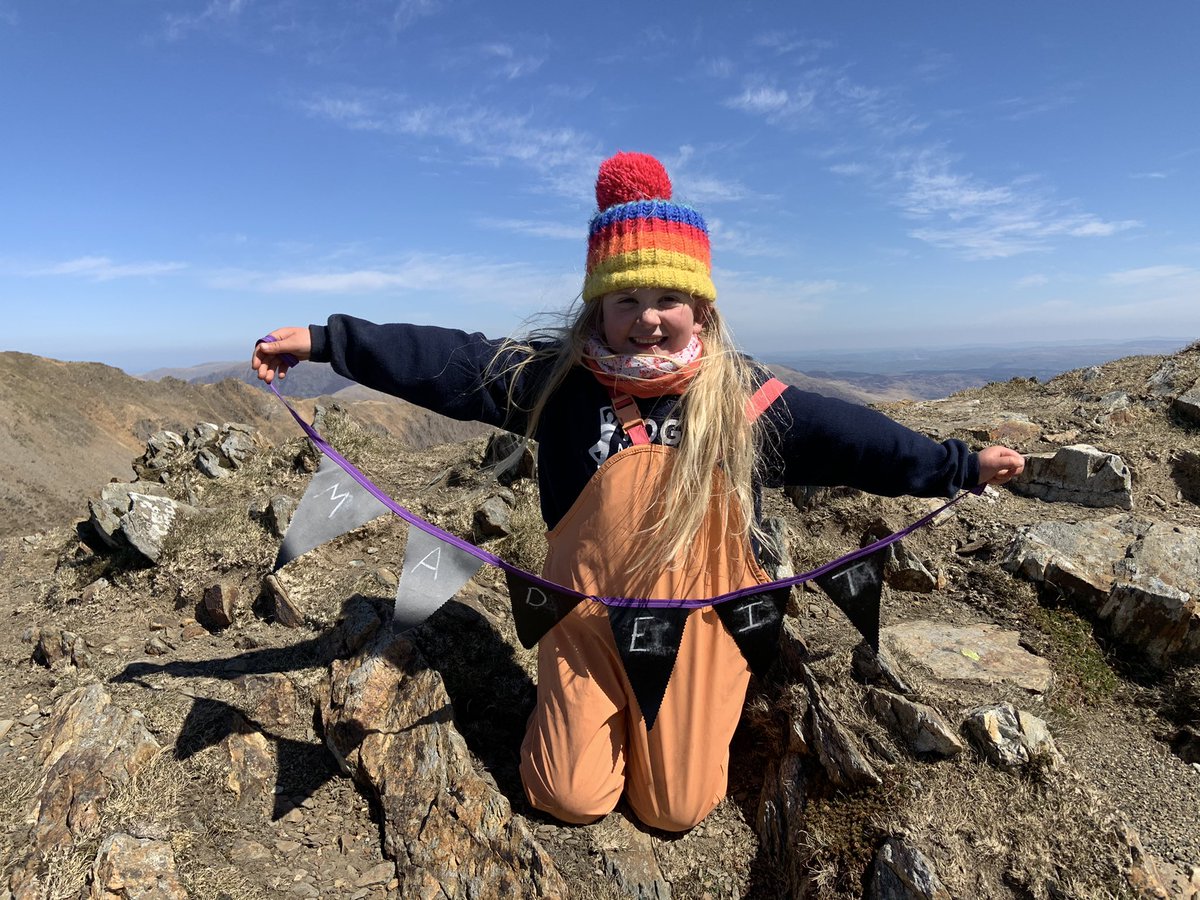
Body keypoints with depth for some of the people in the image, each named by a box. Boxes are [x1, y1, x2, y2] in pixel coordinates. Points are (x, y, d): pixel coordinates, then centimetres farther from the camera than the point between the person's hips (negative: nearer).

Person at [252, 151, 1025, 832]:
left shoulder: (741, 396, -8)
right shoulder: (558, 376, -10)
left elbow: (842, 435, -2)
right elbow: (447, 362, -10)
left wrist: (958, 466, 1)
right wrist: (324, 340, -12)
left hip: (694, 618, 0)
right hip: (590, 613, 1)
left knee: (677, 808, 8)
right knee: (572, 799, 5)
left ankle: (682, 715, 38)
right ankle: (601, 715, 36)